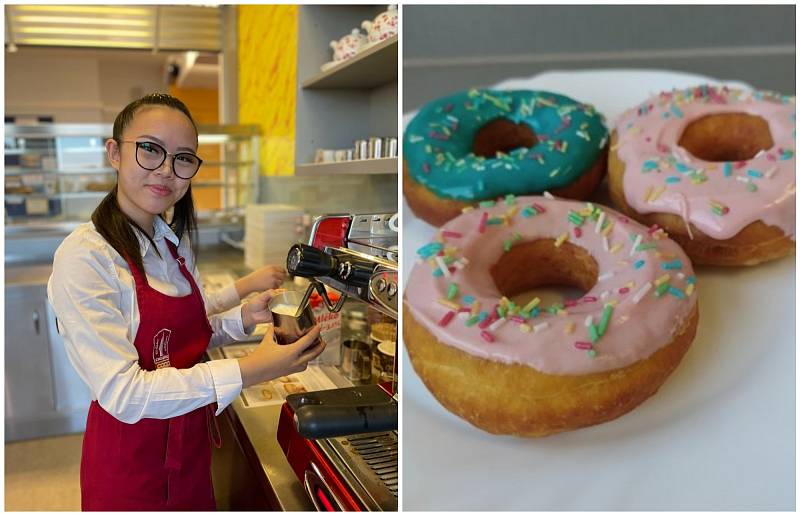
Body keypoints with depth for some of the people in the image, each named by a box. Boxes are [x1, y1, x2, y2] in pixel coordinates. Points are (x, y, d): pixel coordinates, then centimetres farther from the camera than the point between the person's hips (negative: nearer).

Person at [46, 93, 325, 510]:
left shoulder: (175, 241, 1)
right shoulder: (84, 257, -22)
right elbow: (123, 393, -26)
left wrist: (243, 318, -8)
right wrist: (249, 371, -33)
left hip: (191, 443, 7)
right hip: (129, 463, -6)